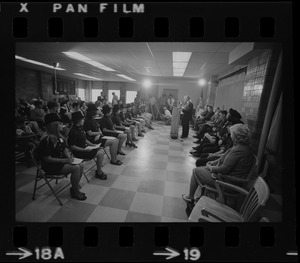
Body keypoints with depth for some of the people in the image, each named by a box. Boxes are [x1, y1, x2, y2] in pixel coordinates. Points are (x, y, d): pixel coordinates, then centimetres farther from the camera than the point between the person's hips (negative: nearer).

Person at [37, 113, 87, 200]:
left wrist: (68, 156, -6)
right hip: (51, 166, -8)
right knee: (76, 168, -24)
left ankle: (74, 188, 8)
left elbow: (64, 148, 15)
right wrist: (65, 160, -23)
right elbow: (47, 159, -21)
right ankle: (75, 193, -5)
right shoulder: (46, 140, -21)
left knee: (81, 165, -7)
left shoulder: (59, 136, 6)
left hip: (61, 161, 9)